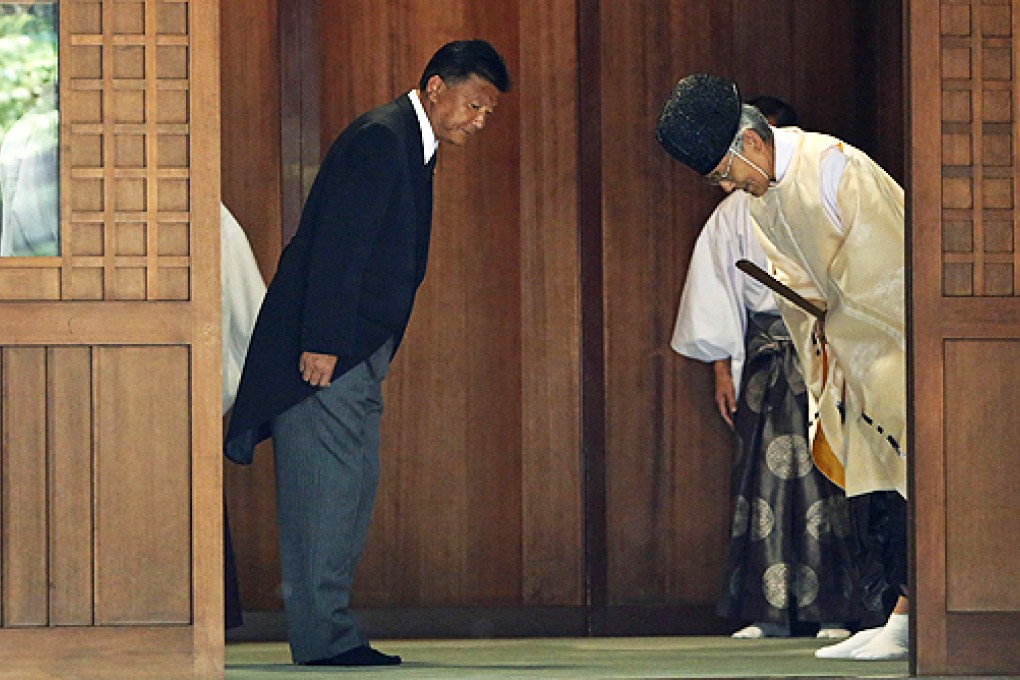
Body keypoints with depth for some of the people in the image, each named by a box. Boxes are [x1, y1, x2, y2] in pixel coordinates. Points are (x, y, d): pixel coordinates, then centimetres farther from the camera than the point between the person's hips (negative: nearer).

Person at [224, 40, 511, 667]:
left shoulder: (412, 146, 18)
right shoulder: (379, 138, -13)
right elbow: (337, 245, -20)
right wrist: (321, 344, -23)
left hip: (358, 354, 10)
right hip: (326, 348, -10)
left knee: (355, 488, 9)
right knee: (327, 486, -8)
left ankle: (330, 633, 11)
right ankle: (324, 636, -6)